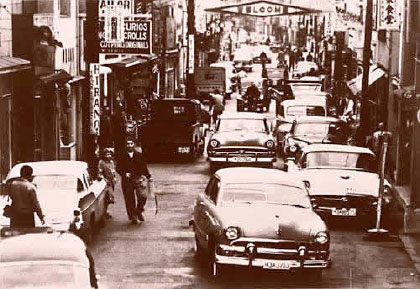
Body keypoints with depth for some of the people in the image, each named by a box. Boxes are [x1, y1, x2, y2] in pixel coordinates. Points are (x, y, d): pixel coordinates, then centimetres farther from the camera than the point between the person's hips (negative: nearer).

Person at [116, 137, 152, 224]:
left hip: (139, 178, 0)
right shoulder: (122, 156, 4)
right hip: (127, 180, 0)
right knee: (129, 200, 3)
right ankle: (133, 218, 16)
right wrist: (124, 174, -14)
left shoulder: (139, 154, 7)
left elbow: (144, 167, 15)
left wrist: (148, 177, 12)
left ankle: (139, 211, 9)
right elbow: (118, 168, 3)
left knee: (143, 196, -17)